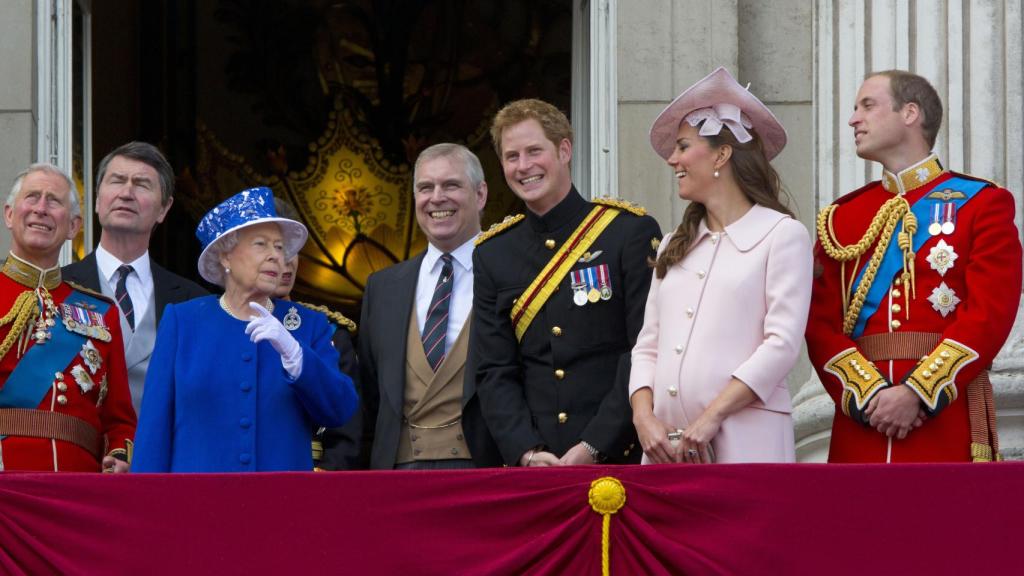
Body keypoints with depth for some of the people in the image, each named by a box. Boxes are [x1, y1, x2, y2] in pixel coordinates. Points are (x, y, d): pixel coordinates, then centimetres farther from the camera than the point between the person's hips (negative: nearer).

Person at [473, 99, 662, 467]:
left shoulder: (631, 231, -1)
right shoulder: (492, 254, 11)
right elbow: (493, 371, 7)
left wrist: (595, 447, -13)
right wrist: (526, 451, -9)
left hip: (621, 458, -3)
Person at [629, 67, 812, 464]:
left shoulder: (782, 234, 2)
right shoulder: (674, 246, 21)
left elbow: (782, 344, -8)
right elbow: (648, 346, 16)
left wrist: (709, 418, -14)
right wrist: (644, 417, -3)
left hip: (744, 440, -5)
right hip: (668, 445, 5)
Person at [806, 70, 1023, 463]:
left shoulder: (982, 204, 5)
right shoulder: (841, 216, 15)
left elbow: (990, 315, -6)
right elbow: (821, 324, 6)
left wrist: (917, 393, -16)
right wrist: (870, 394, -11)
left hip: (947, 414, -3)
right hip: (861, 424, 3)